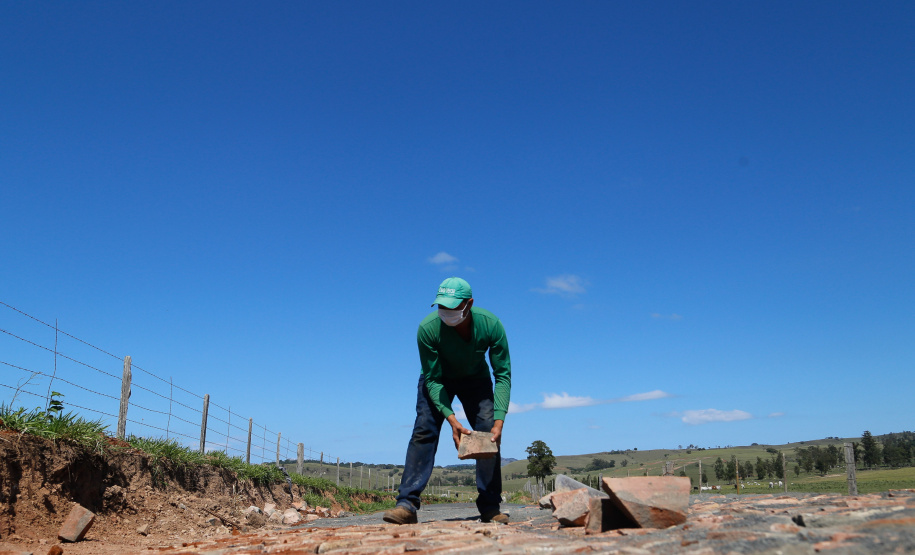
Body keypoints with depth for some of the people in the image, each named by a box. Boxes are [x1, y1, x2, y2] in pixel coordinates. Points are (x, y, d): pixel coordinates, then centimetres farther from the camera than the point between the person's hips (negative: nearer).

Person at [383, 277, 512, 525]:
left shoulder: (491, 324, -30)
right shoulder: (428, 328, -33)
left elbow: (503, 375, -24)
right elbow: (433, 380, -26)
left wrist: (499, 421, -33)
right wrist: (451, 419, -37)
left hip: (475, 378, 1)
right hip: (438, 378, -1)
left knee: (488, 433, -13)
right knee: (423, 432, -18)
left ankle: (490, 507, -4)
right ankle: (407, 505, -17)